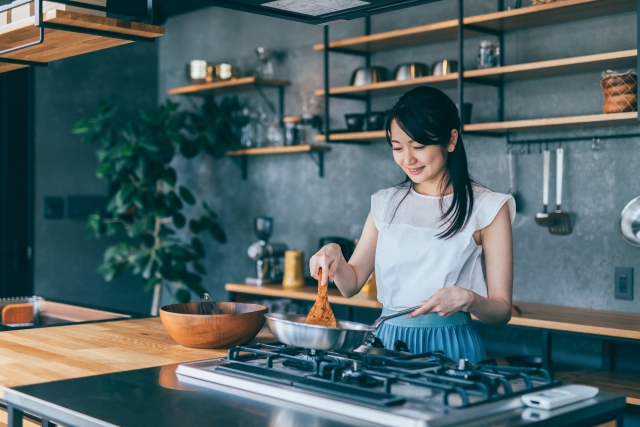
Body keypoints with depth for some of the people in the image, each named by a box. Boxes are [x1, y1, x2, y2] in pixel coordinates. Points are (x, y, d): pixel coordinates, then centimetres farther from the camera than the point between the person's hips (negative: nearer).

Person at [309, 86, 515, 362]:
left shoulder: (486, 208, -1)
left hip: (449, 347, -3)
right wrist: (334, 256, -8)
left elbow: (501, 310, -2)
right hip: (387, 340, 3)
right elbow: (352, 285, 11)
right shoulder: (386, 204, 11)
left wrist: (467, 299, -21)